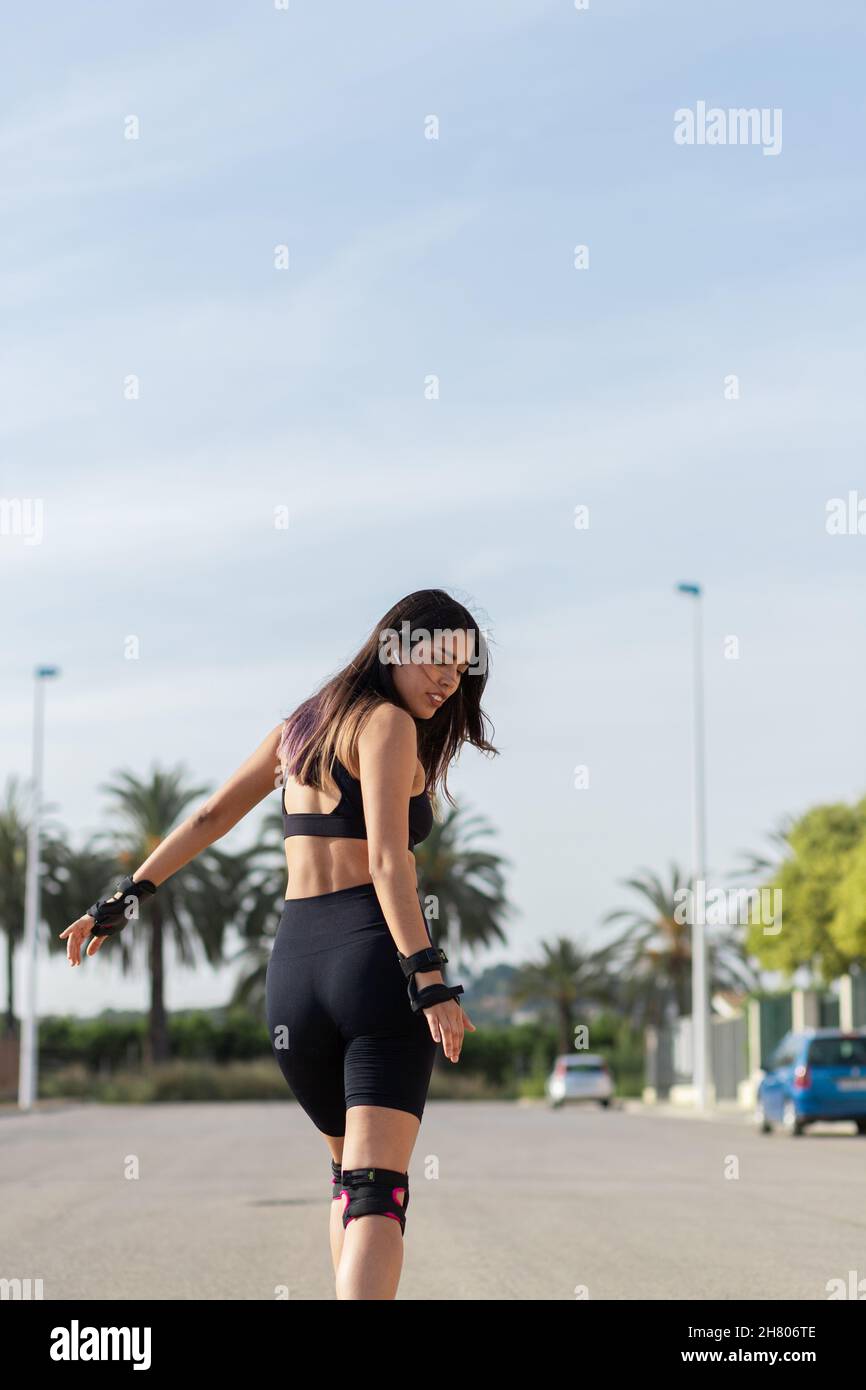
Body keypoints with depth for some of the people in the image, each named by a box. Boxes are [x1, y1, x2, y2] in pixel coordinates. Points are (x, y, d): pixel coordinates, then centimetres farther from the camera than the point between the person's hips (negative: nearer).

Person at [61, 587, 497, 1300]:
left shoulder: (303, 723, 22)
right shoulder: (387, 722, -2)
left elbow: (209, 819, 26)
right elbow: (386, 858, -14)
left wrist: (126, 898, 31)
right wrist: (429, 979, -20)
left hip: (294, 961, 7)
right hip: (376, 950, -7)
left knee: (348, 1168, 24)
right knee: (377, 1188, -15)